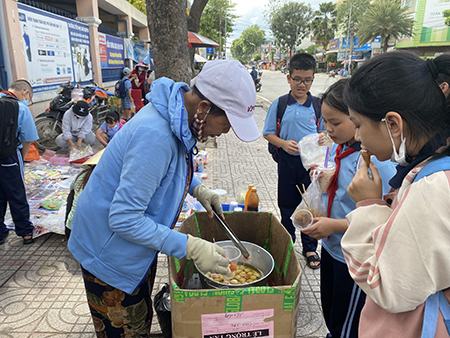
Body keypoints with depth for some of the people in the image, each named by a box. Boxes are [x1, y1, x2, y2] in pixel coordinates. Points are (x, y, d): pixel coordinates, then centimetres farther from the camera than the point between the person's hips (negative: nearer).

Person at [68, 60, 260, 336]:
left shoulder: (178, 117, -7)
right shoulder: (155, 134, -36)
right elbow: (124, 219, -32)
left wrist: (198, 189, -2)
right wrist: (191, 247, -31)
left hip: (137, 246, 8)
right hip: (109, 254, -8)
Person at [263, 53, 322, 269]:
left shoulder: (318, 105, -1)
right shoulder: (279, 104, -4)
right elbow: (268, 133, -1)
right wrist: (283, 143, -18)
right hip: (288, 162, 0)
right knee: (287, 204, 14)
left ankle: (310, 248, 28)